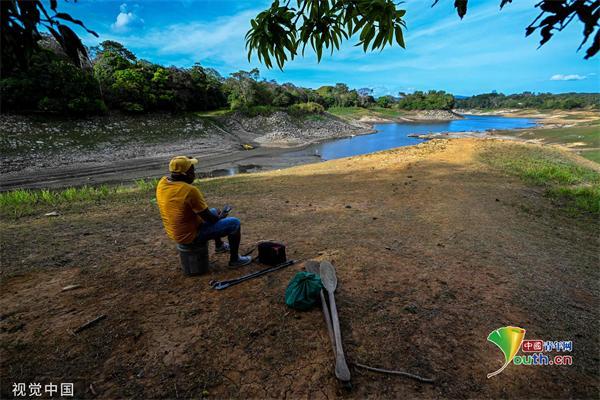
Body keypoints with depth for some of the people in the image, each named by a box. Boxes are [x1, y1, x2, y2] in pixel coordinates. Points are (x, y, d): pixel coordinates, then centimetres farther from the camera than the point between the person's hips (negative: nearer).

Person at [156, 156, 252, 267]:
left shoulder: (162, 182, -6)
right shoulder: (190, 190, -31)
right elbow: (210, 219, -22)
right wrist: (220, 217, -2)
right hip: (190, 236, -9)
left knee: (214, 211, 30)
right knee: (234, 223, -2)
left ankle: (219, 245, 49)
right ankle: (234, 259, 14)